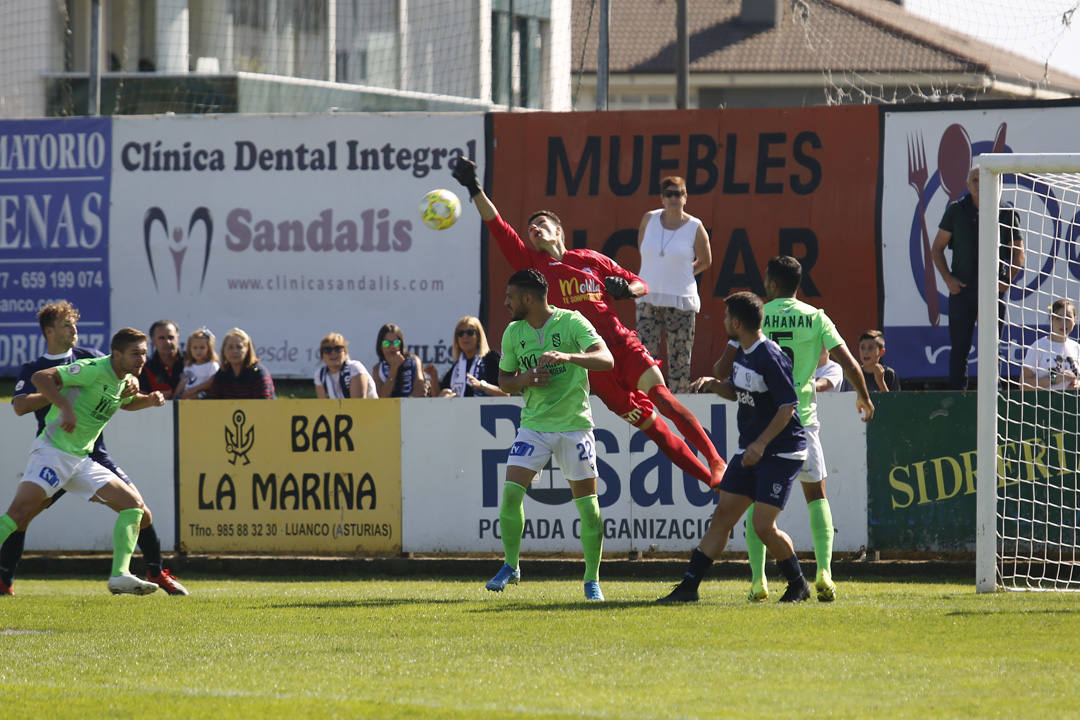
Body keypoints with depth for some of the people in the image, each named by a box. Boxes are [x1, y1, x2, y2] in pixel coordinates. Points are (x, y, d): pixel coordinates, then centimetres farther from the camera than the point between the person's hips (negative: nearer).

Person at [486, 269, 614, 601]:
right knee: (511, 491, -11)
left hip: (574, 424, -3)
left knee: (587, 504, -3)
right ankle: (510, 566, 5)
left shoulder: (571, 322, -10)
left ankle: (592, 581, 9)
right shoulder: (513, 333, 4)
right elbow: (504, 380, 14)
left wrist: (567, 357, -36)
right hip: (534, 424, 3)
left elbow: (606, 360, -20)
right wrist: (524, 381, -10)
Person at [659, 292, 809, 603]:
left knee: (763, 526, -12)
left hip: (781, 452, -9)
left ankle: (798, 584, 9)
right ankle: (689, 586, 5)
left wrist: (761, 443, -24)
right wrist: (715, 385, 3)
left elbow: (788, 405, -21)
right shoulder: (742, 354, 9)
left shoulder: (770, 358, -20)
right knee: (722, 516, 5)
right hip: (750, 450, 9)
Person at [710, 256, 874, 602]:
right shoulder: (815, 318, 1)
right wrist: (864, 398, 16)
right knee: (816, 495, 11)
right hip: (801, 418, 1)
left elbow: (725, 368, -4)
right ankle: (824, 571, -4)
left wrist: (710, 379, 19)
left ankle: (758, 580, 0)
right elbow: (849, 363, -1)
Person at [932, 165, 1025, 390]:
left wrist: (1006, 281, -7)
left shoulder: (1006, 212, 3)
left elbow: (1019, 253, 8)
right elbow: (937, 249, 10)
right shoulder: (956, 210, 5)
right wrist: (948, 278, -4)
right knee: (959, 348, 0)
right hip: (961, 288, 0)